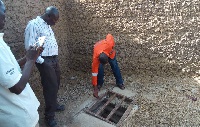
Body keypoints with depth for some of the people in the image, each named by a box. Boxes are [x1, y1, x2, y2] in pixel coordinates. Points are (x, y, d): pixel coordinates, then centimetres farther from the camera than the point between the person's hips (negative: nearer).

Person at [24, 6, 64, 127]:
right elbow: (29, 46, -20)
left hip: (54, 59, 9)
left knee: (56, 84, 17)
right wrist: (42, 62, -17)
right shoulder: (33, 24, -15)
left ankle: (54, 105, 37)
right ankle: (49, 115, 13)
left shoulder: (47, 25, 14)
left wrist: (56, 57, 15)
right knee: (51, 87, -3)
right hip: (45, 61, -9)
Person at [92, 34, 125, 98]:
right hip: (97, 49, -1)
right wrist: (95, 89, -29)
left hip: (109, 50, 1)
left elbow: (110, 36, -22)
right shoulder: (95, 58, -40)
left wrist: (113, 48, -17)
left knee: (114, 66, 3)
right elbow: (94, 73, -32)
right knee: (99, 68, -12)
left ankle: (119, 83, 20)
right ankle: (99, 84, 12)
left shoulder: (108, 44, -46)